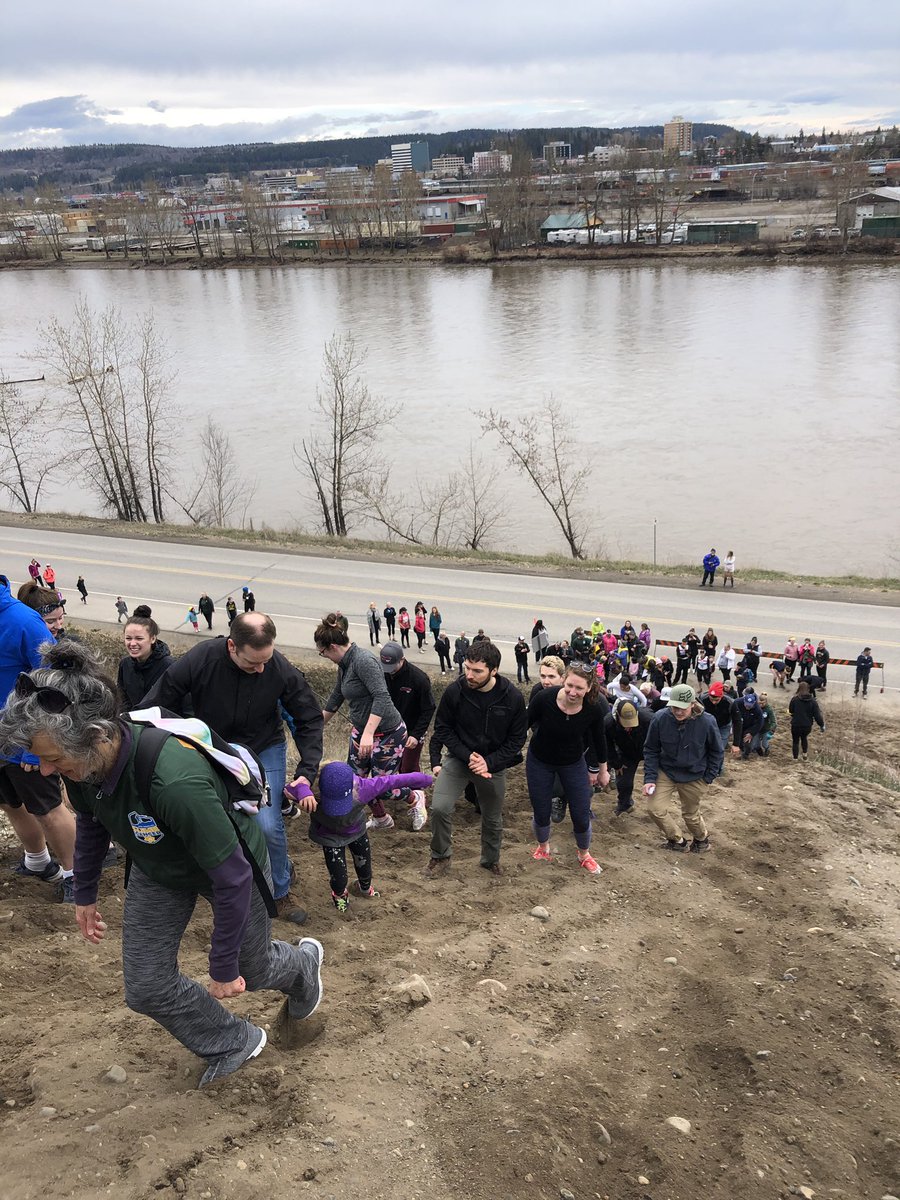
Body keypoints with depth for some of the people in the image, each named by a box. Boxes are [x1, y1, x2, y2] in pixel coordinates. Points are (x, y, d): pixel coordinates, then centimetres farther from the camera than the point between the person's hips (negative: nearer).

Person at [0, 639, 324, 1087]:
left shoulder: (176, 781, -46)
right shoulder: (83, 762, -23)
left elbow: (231, 878, -33)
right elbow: (90, 822, 3)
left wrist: (223, 967, -22)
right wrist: (84, 893, 13)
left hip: (230, 862, -5)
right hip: (159, 870, 6)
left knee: (252, 971, 18)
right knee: (146, 988, 3)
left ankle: (303, 963, 54)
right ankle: (233, 1044, 28)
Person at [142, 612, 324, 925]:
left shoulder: (282, 670, -27)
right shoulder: (197, 661, -31)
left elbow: (309, 719, -11)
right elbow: (152, 711, -19)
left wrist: (307, 771, -19)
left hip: (264, 750, -1)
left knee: (268, 826, -11)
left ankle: (281, 891, 15)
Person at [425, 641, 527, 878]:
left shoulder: (512, 697, -17)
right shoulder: (455, 691, -18)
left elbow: (517, 738, -7)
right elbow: (443, 728, -7)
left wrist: (489, 762, -18)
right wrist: (468, 756, -19)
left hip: (494, 763, 1)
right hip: (458, 758, -1)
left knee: (493, 819, 15)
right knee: (439, 807, -16)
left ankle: (491, 860, 43)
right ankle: (440, 857, 9)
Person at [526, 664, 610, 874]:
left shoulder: (593, 710, -24)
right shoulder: (544, 698, -31)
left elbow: (599, 739, -3)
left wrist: (603, 770, 10)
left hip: (573, 764, 1)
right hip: (539, 762, -1)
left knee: (581, 816, 6)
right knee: (541, 814, 10)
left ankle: (584, 855, 36)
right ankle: (543, 847, 43)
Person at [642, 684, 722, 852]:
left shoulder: (706, 722, -23)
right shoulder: (660, 718, -21)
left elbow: (716, 751, -4)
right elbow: (651, 750, -7)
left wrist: (710, 776, -6)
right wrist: (650, 778, -13)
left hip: (694, 777, -1)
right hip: (665, 773, 1)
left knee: (691, 814, 14)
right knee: (654, 808, -6)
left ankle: (701, 838, 49)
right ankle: (677, 840, 21)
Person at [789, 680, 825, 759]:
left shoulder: (794, 699, -15)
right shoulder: (813, 701, -9)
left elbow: (790, 711, 1)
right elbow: (817, 715, -8)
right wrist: (822, 725, 3)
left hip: (796, 725, -3)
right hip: (807, 726, 3)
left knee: (795, 741, 15)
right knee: (804, 738, 31)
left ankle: (795, 758, 19)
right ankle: (805, 754, 31)